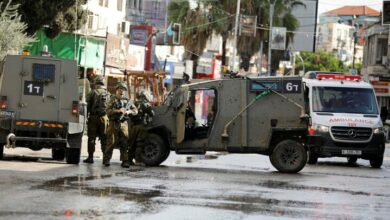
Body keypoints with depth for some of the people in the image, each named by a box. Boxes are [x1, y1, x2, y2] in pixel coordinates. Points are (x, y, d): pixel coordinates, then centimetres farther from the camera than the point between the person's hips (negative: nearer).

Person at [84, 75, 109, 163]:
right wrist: (108, 118, 10)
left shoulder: (92, 93, -5)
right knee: (104, 138, 9)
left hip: (93, 117, -3)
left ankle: (90, 157, 0)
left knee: (91, 138, 2)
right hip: (104, 118, 3)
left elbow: (88, 106, -6)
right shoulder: (107, 94, 6)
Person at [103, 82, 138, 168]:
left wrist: (129, 111, -3)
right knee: (111, 142, -4)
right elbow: (108, 111, -6)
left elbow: (135, 110, 17)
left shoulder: (127, 101, 16)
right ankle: (106, 160, 7)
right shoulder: (113, 99, 4)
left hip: (123, 124, 3)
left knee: (124, 143, -3)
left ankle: (125, 161, -3)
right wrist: (118, 111, -17)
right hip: (113, 124, -3)